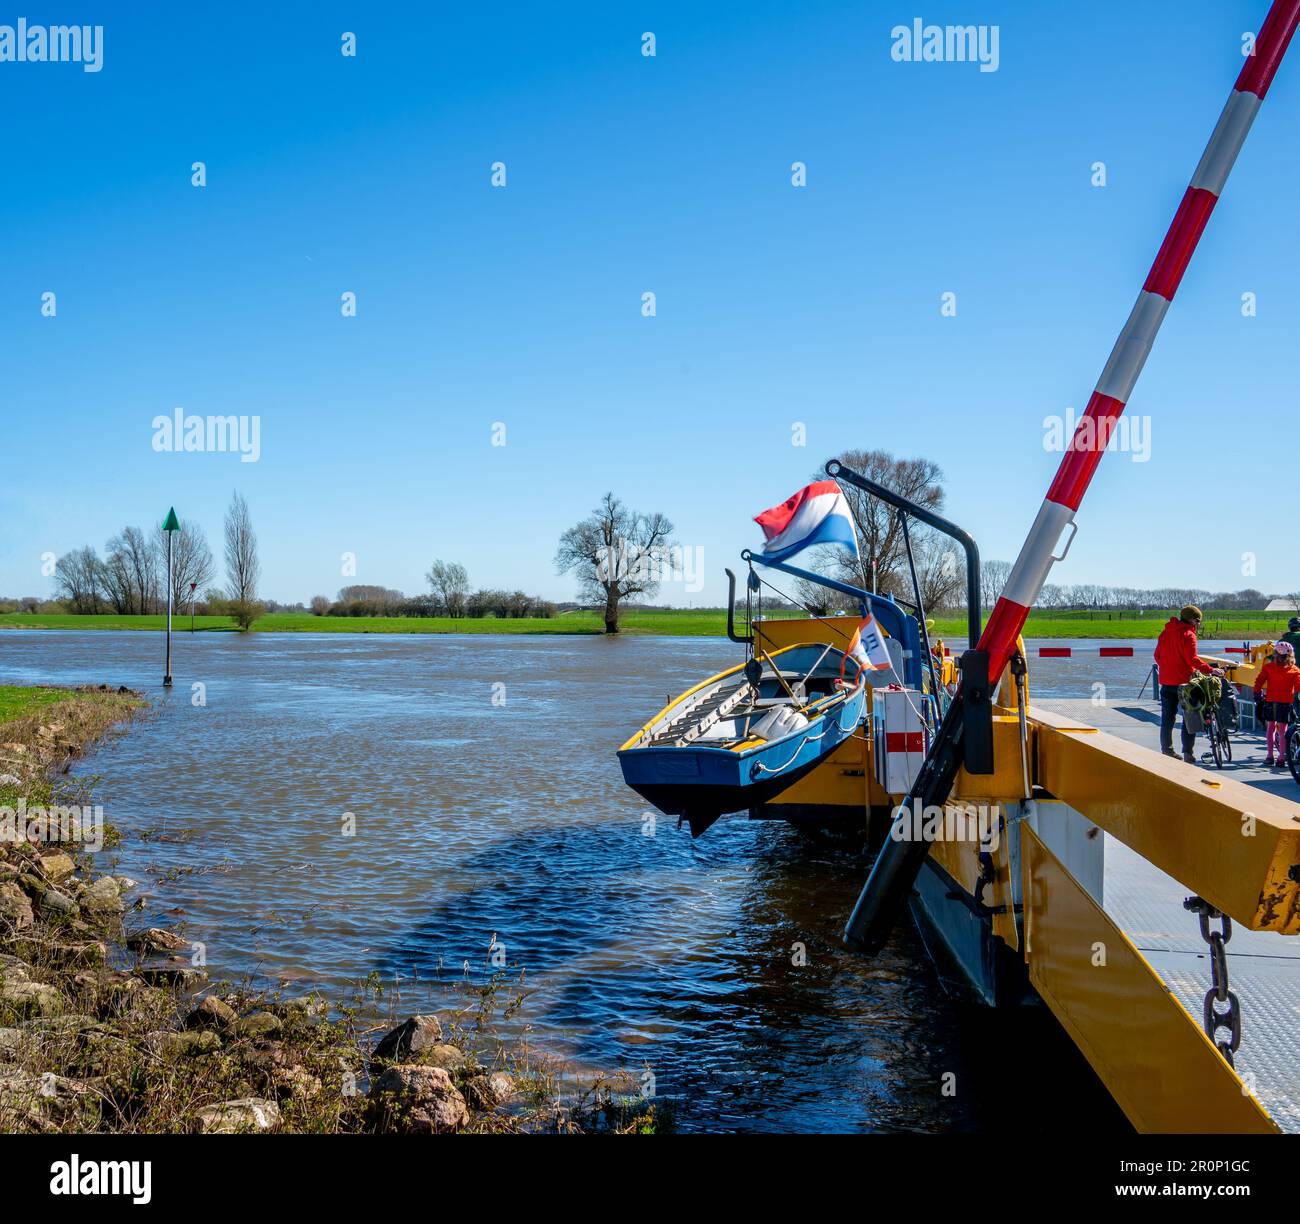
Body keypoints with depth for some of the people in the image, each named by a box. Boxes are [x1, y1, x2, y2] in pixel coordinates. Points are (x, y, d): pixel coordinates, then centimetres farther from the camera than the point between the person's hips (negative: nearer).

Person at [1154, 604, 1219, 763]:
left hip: (1166, 680, 7)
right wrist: (1210, 670, -23)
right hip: (1183, 681, -7)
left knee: (1167, 718, 14)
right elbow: (1193, 659, -22)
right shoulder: (1188, 635, -13)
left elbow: (1157, 655, 16)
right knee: (1189, 717, 2)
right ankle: (1187, 753, -2)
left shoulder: (1166, 632, 10)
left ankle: (1166, 750, 19)